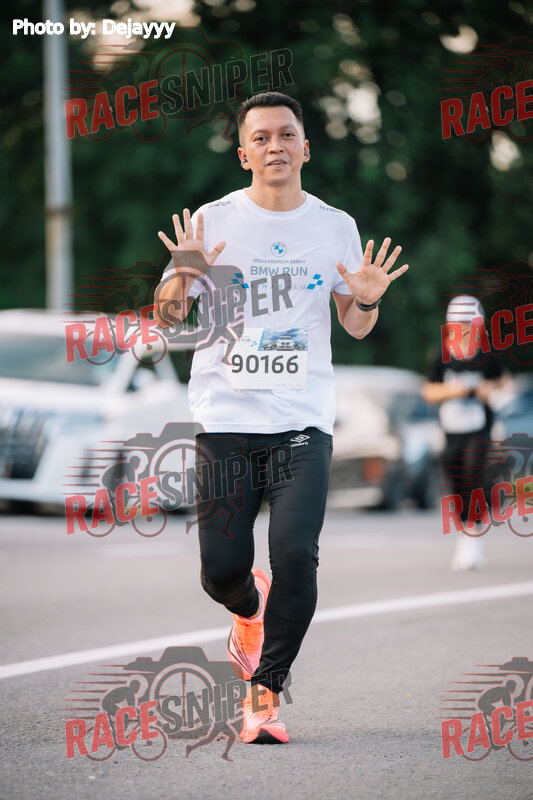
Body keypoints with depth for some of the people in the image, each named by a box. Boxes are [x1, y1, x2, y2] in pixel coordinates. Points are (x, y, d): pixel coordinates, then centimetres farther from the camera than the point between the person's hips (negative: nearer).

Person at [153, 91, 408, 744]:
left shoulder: (335, 227, 7)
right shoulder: (212, 223, 2)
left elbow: (356, 328, 17)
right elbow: (166, 319, 5)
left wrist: (367, 298, -5)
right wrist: (184, 277, -15)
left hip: (303, 421, 0)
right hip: (223, 419, 0)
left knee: (296, 554, -18)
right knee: (222, 568, -4)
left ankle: (264, 695, -5)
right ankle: (250, 609, 34)